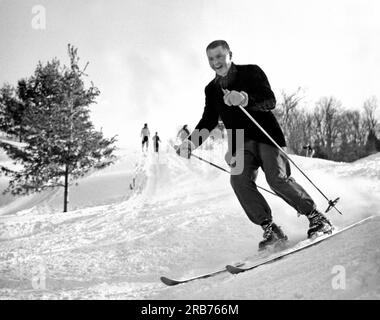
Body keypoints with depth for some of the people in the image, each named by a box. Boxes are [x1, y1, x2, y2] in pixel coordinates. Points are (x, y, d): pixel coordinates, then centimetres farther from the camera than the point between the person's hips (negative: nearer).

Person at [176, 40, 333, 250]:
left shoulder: (251, 72, -1)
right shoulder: (212, 89, 13)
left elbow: (270, 101, -13)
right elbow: (209, 121, 19)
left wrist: (244, 98, -32)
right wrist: (191, 142, 2)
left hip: (266, 135, -4)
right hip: (240, 144, 4)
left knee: (277, 178, -22)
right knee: (239, 179, -22)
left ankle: (317, 217, -7)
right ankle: (270, 229, -17)